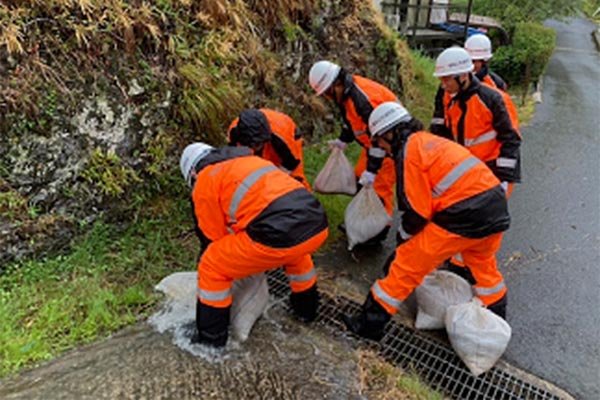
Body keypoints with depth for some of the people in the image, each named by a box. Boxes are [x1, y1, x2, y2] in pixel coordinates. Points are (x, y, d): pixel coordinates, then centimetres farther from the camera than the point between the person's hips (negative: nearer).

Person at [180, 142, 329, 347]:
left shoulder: (204, 182, 11)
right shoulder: (248, 159, 31)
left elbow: (213, 239, 14)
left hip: (279, 234, -7)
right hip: (317, 226, 8)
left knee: (212, 268, 13)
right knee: (295, 251, 42)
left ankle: (211, 338, 25)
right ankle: (306, 307, 55)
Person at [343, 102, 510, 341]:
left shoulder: (409, 151, -7)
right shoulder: (429, 140, 20)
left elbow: (416, 211, -10)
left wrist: (403, 238, 9)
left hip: (465, 218, -9)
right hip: (496, 207, 9)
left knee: (408, 264, 2)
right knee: (483, 262, 33)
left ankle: (371, 322, 11)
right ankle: (496, 313, 53)